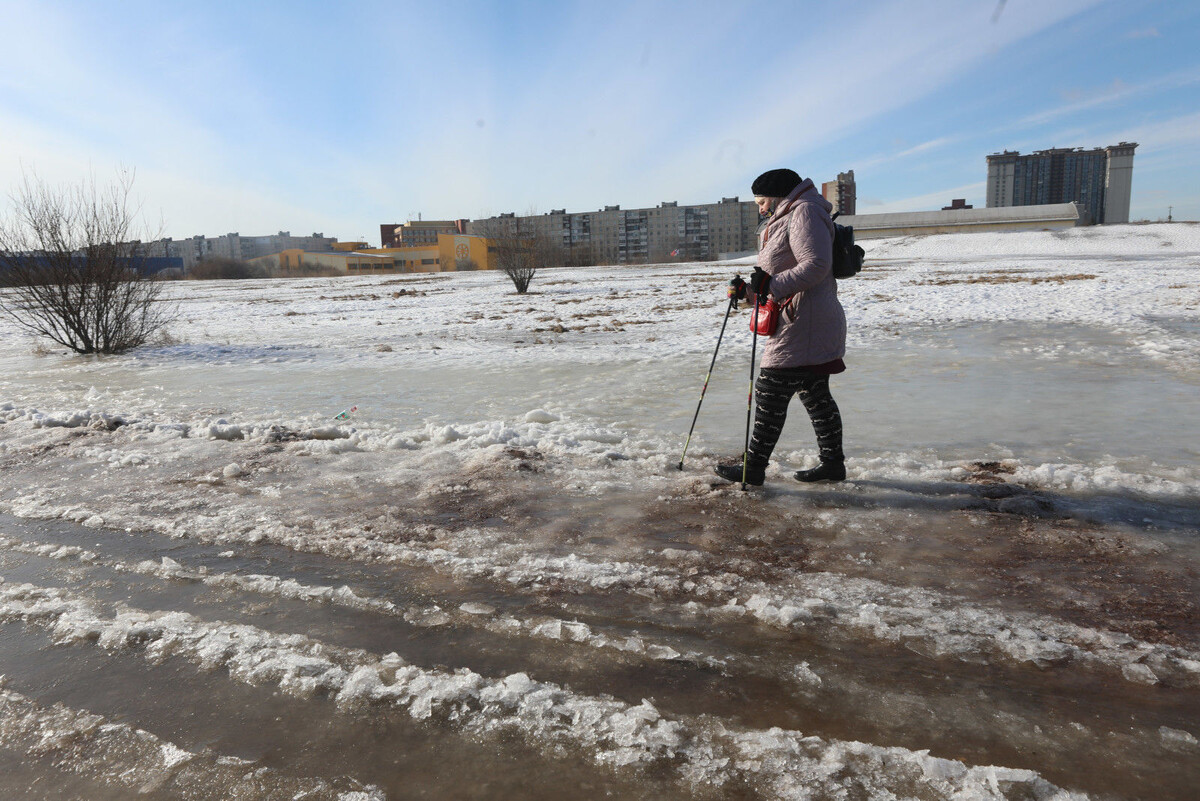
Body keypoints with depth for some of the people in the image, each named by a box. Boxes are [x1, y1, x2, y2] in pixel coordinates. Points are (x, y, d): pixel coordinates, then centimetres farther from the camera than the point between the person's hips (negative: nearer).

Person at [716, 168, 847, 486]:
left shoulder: (804, 212, -8)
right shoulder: (787, 220, 25)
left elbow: (816, 264, -22)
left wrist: (772, 284, -28)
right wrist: (749, 290, 13)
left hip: (802, 324, -11)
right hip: (804, 323, 11)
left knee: (770, 392, -8)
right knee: (815, 394, 13)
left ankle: (754, 466, -2)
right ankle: (833, 462, 21)